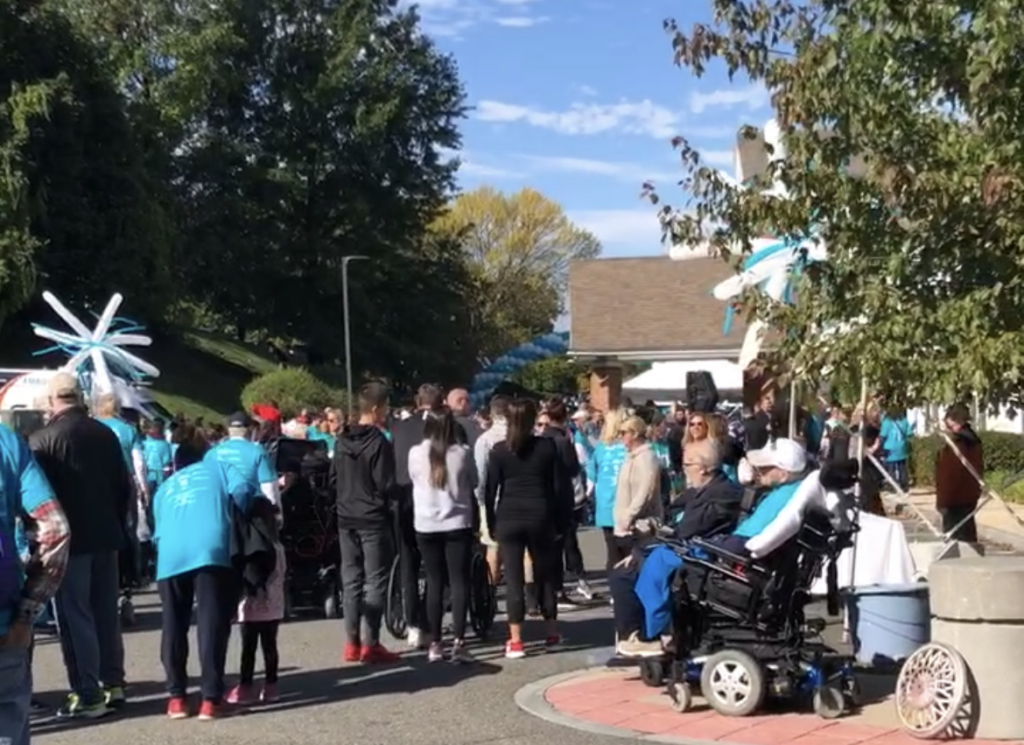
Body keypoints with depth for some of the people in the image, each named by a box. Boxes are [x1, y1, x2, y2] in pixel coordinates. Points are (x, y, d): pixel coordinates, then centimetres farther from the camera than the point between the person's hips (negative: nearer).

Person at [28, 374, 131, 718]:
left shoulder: (41, 439, -11)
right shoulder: (106, 434, 5)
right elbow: (125, 486, 9)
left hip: (69, 538, -5)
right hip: (105, 536, 6)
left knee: (74, 616, 0)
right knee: (106, 612, 15)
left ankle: (87, 694, -1)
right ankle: (113, 683, 21)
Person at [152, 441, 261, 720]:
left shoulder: (164, 489, 35)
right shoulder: (217, 467, 28)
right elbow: (242, 489, 9)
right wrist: (247, 518, 24)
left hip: (171, 557, 3)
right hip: (211, 551, -3)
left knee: (173, 628, 13)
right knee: (212, 626, -1)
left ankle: (176, 697, 13)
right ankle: (211, 699, -4)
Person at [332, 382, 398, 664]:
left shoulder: (342, 440, 6)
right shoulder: (379, 442, -15)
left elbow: (333, 478, 12)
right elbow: (386, 485, -16)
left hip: (346, 519, 7)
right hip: (373, 519, -7)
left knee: (351, 580, 10)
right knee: (375, 581, -2)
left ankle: (352, 643, 11)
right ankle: (370, 644, -3)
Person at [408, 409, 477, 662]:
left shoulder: (415, 453, -4)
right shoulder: (463, 453, -6)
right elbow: (472, 485, 6)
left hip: (426, 526, 2)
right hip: (458, 524, -1)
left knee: (434, 582, 9)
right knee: (459, 581, 1)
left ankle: (435, 644, 10)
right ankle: (458, 642, -7)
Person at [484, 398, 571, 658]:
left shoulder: (499, 450, 0)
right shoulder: (547, 446, 0)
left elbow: (490, 489, 0)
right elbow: (558, 487, 1)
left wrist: (491, 524, 7)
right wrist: (560, 522, 7)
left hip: (508, 519, -1)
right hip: (540, 517, 1)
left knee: (513, 579, 0)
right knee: (545, 575, 13)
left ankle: (515, 641, -2)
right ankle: (552, 633, 22)